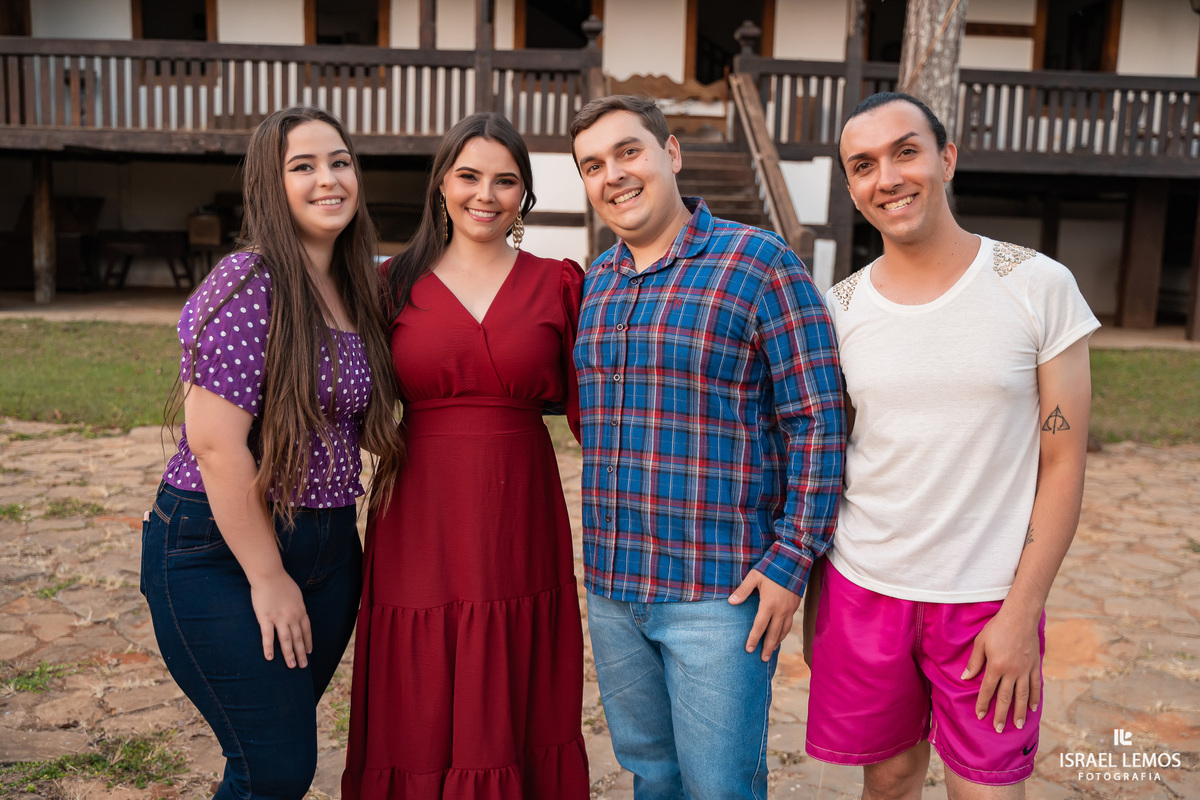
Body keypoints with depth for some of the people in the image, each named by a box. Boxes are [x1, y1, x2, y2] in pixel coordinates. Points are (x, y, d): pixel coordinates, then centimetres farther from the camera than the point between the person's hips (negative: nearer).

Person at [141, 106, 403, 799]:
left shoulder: (357, 289, 7)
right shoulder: (247, 285, -17)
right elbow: (215, 443, -21)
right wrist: (267, 576, -15)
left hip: (328, 547, 7)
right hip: (220, 551, -7)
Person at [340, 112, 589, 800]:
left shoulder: (557, 283, 4)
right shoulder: (397, 284, 5)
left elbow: (586, 406, 5)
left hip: (520, 522, 0)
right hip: (421, 523, 0)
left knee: (515, 716, 11)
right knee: (421, 723, 9)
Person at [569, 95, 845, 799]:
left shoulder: (760, 263, -9)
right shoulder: (594, 284, 9)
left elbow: (818, 421, -11)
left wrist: (792, 561, -14)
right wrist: (602, 559, 12)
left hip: (720, 591, -5)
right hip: (611, 584, 6)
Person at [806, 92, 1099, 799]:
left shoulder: (1039, 286, -7)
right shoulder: (838, 309, 0)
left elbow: (1063, 463, -5)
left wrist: (1022, 613, -9)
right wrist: (814, 602, 6)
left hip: (991, 601, -2)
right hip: (863, 591, 2)